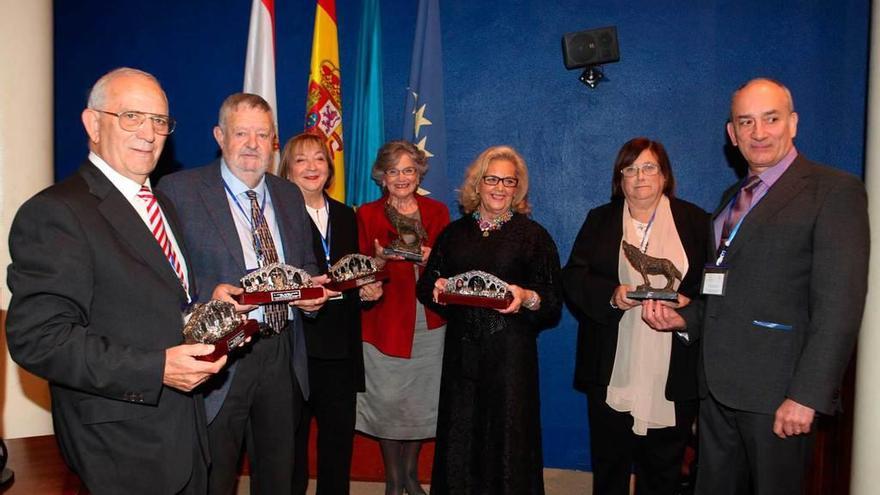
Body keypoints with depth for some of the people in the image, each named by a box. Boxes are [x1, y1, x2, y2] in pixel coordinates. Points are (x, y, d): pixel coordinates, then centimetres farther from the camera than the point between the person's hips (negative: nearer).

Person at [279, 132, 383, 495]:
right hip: (297, 345, -5)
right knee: (292, 440, 7)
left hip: (342, 347, 5)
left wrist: (367, 290, 0)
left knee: (339, 438, 13)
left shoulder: (346, 216, 15)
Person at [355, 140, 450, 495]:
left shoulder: (437, 211, 8)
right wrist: (380, 260, -19)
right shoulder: (367, 214, 4)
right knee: (387, 400, 0)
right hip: (384, 322, -1)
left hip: (428, 322, 2)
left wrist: (430, 257, -14)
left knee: (423, 399, 6)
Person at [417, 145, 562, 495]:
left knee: (507, 438, 1)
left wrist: (527, 297, -21)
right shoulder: (454, 233, 11)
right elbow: (426, 285, 13)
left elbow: (553, 300, -1)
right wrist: (436, 289, -8)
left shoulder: (533, 235, 2)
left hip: (511, 352, -2)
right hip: (461, 352, 3)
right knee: (459, 440, 7)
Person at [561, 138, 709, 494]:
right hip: (611, 372, 1)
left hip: (673, 371, 0)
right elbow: (572, 278, 2)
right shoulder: (599, 220, 10)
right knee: (609, 466, 10)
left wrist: (687, 302, -16)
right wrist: (611, 295, -15)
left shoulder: (696, 221, 7)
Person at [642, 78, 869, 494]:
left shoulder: (834, 191, -7)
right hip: (718, 386, 7)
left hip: (777, 392, -7)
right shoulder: (733, 198, 16)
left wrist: (807, 396, -19)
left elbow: (839, 306, -15)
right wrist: (683, 318, 3)